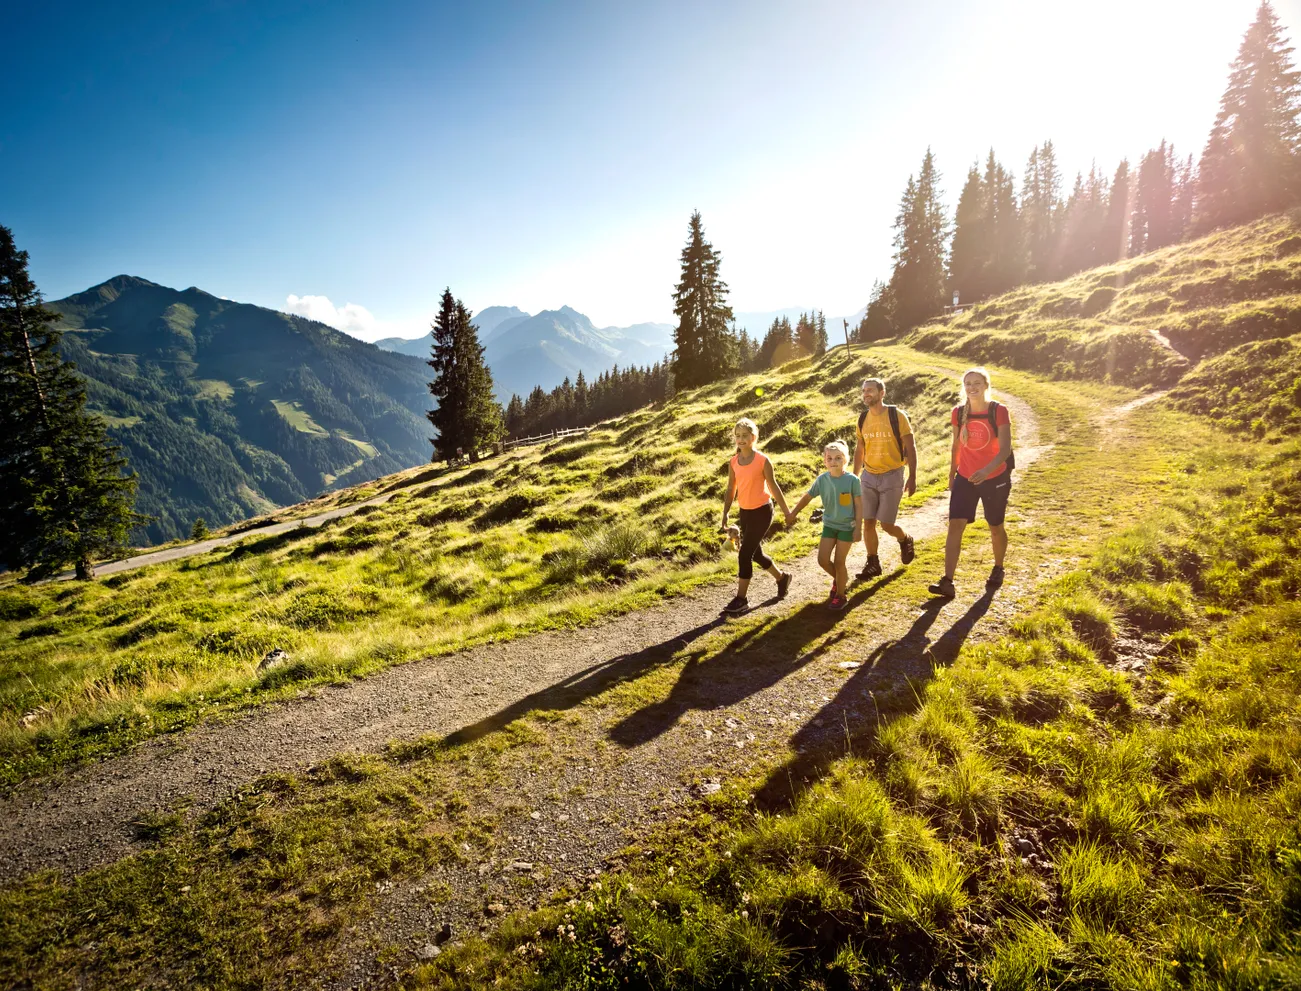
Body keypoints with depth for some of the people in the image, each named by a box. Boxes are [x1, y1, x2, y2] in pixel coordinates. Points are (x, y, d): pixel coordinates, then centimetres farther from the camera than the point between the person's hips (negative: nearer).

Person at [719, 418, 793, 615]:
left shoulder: (763, 460, -13)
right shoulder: (733, 462, 1)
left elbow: (773, 487, -6)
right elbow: (730, 490, 7)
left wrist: (786, 512, -2)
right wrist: (725, 515, 4)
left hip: (762, 511, -6)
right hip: (745, 512, 6)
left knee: (745, 554, -9)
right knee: (755, 554, 17)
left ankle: (741, 599, 1)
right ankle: (782, 578, 43)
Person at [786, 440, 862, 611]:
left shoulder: (852, 480, -16)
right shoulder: (822, 479, -7)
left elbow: (859, 506, -9)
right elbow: (807, 497, 6)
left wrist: (858, 528, -11)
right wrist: (792, 514, 12)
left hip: (847, 527, -3)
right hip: (829, 525, 3)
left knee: (839, 562, 0)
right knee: (823, 560, -1)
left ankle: (840, 595, 20)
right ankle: (838, 579, 30)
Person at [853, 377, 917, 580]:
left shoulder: (897, 415, -9)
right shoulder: (862, 419, 5)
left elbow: (910, 447, -6)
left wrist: (912, 477, -10)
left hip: (892, 476, -4)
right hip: (868, 477, 4)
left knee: (886, 524, -4)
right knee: (868, 522, 1)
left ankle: (905, 541, 30)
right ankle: (873, 564, 16)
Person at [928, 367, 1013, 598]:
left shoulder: (998, 411, -13)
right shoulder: (958, 413, -2)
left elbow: (1005, 449, -19)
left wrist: (986, 470, -35)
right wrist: (951, 474, 16)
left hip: (995, 479, -2)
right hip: (965, 478, 3)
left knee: (995, 527, 13)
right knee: (955, 524, -10)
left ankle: (998, 570, 40)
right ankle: (948, 582, -13)